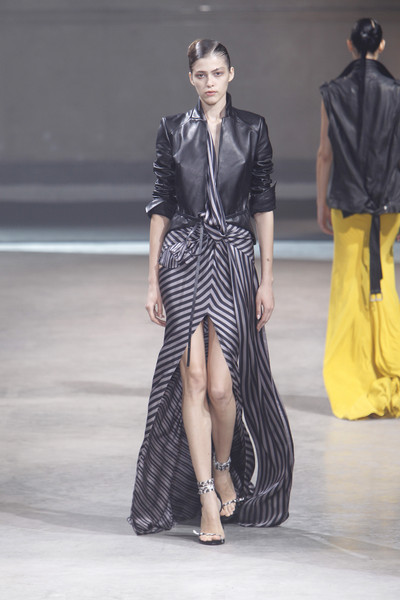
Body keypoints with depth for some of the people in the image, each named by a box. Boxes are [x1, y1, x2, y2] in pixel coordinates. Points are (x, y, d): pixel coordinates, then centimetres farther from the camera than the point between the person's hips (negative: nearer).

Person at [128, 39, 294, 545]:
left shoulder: (252, 130, 5)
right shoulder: (173, 131, 5)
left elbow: (263, 206, 5)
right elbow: (161, 206, 7)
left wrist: (267, 279, 0)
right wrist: (153, 280, 3)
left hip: (234, 261, 0)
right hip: (183, 260, 1)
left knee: (221, 385, -8)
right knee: (193, 379, -7)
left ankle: (224, 466, 21)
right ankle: (207, 496, -3)